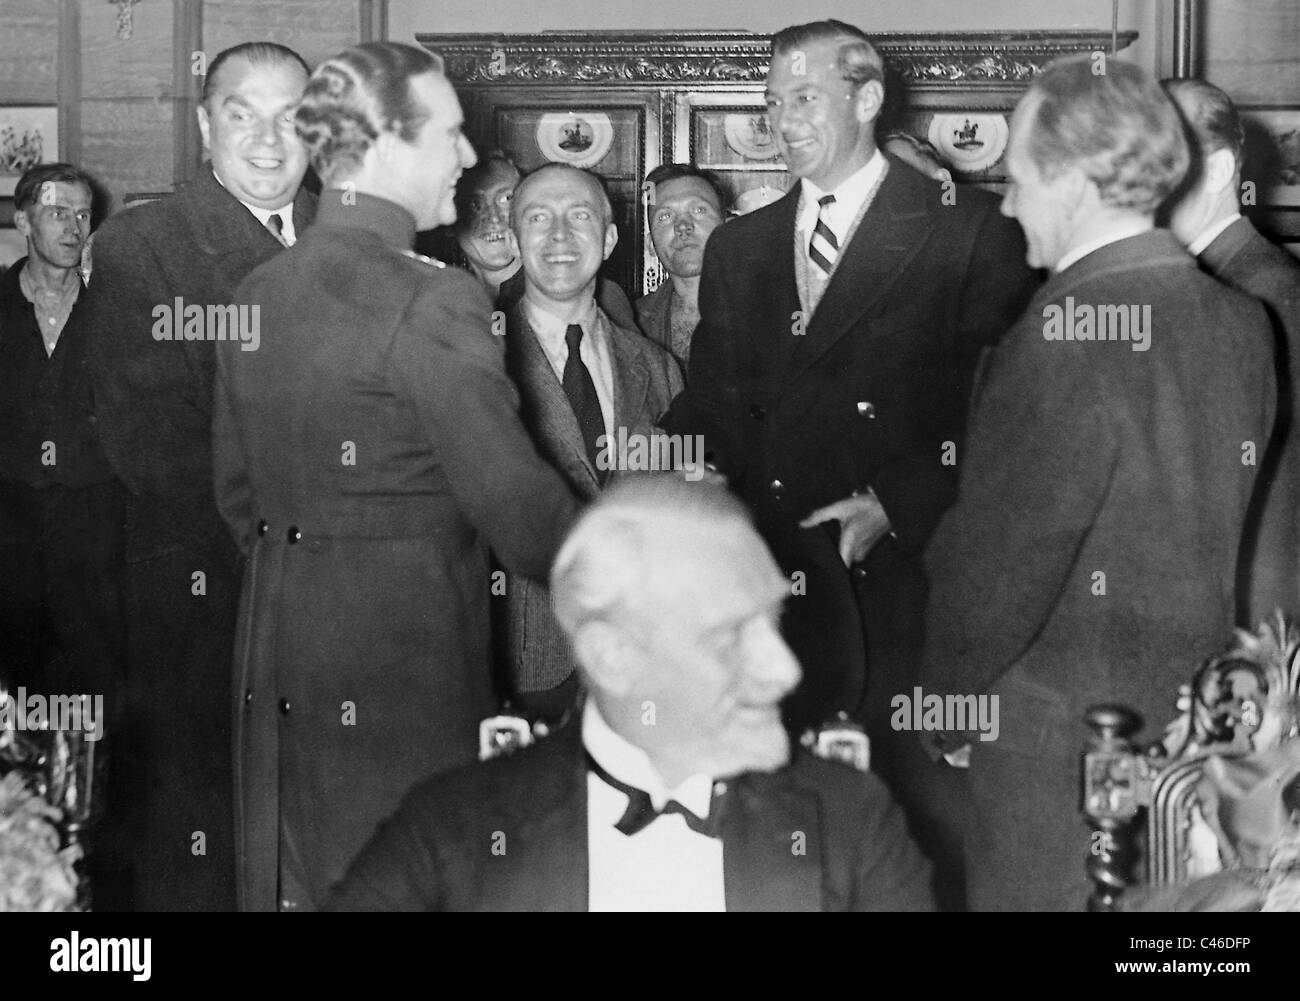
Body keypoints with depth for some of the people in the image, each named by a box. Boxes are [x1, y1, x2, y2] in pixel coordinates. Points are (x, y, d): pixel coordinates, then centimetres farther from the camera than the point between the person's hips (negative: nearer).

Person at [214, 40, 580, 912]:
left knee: (296, 880, 15)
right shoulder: (432, 301, -16)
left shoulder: (259, 293, 6)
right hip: (406, 658, -7)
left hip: (275, 660, 7)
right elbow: (514, 502, -15)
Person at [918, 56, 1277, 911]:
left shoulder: (1072, 329, -22)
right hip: (1192, 714, 8)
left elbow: (1004, 552, -19)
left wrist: (946, 698, -3)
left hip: (1060, 723, -8)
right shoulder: (1239, 319, 2)